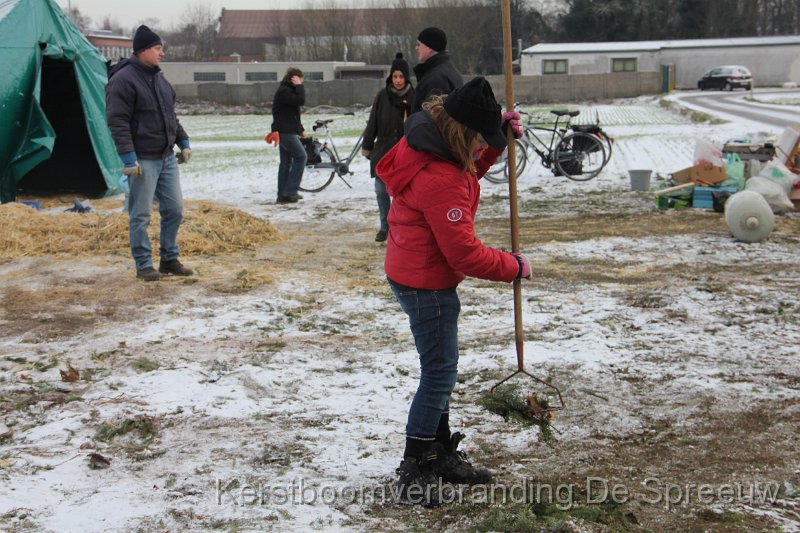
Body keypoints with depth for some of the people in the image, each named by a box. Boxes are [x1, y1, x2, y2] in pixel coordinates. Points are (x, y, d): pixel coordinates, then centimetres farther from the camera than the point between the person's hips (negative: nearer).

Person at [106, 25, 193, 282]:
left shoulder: (159, 78, 14)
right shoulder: (123, 79, -12)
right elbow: (117, 121, -17)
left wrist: (183, 142, 18)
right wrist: (128, 157, -21)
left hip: (167, 158, 8)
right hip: (143, 160, -8)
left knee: (174, 210, 9)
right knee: (140, 215, 0)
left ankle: (169, 260, 21)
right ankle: (144, 265, 10)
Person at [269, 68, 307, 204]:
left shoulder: (287, 90, 19)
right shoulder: (284, 91, -14)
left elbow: (292, 114, 25)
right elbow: (300, 101, -27)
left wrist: (301, 129, 22)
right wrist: (299, 86, -15)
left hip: (286, 131, 10)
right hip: (285, 131, -10)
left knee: (286, 162, 9)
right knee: (301, 156, -10)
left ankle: (283, 195, 10)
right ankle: (290, 191, -11)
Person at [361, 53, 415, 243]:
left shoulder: (413, 97, -5)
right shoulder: (382, 96, 0)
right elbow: (373, 123, 6)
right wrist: (367, 146, 6)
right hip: (383, 151, 2)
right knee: (381, 191, 6)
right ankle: (385, 227, 19)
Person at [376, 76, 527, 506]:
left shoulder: (425, 146, 1)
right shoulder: (441, 180, -30)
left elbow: (471, 169, 21)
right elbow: (465, 254, -26)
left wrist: (499, 136, 6)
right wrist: (514, 267, -12)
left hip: (413, 273, 11)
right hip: (426, 282, -11)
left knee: (440, 369, 19)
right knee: (439, 373, -3)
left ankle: (441, 455, 32)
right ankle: (415, 472, 5)